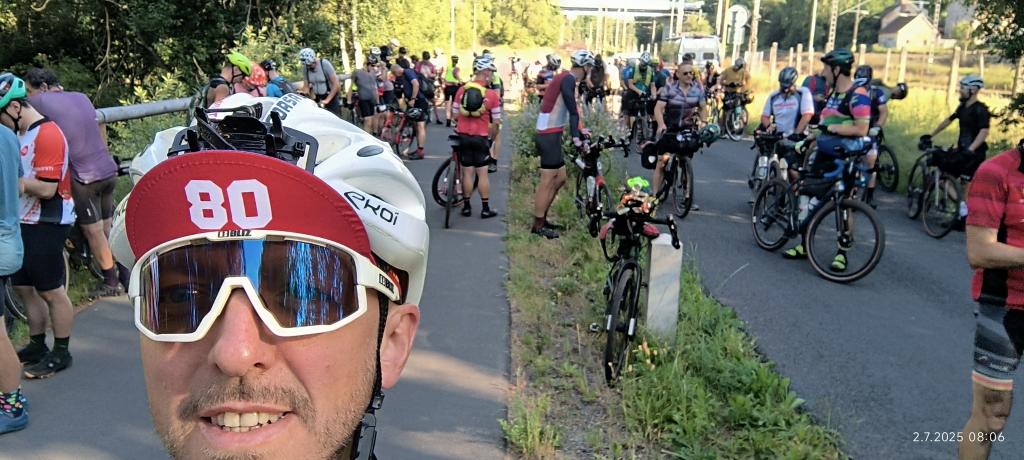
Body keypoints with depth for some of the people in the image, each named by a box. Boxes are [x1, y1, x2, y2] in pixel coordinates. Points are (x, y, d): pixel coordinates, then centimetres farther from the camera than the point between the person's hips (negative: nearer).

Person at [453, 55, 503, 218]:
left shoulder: (462, 90, 0)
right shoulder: (491, 94, -9)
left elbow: (455, 114, 6)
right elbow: (496, 122, -6)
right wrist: (492, 138, 10)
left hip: (463, 136, 3)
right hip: (481, 138, -3)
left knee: (467, 173, 10)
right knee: (482, 173, 6)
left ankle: (466, 207, 15)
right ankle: (485, 209, 10)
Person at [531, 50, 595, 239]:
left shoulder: (564, 78, 18)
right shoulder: (568, 79, -13)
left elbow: (571, 109, 27)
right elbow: (573, 111, -20)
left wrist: (580, 130, 34)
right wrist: (576, 137, -24)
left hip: (550, 134, 10)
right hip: (549, 135, -10)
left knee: (560, 178, 14)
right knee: (547, 181, -5)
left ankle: (542, 219, 22)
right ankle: (537, 226, 1)